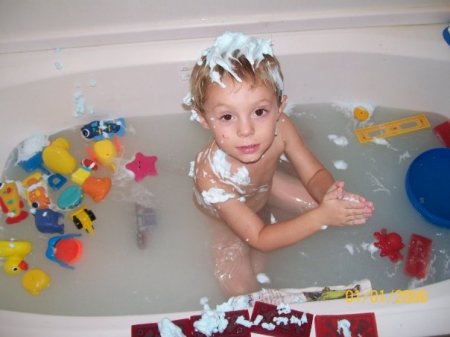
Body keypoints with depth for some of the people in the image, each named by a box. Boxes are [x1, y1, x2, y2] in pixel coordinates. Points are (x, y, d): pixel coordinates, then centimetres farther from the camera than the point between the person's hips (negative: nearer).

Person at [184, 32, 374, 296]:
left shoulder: (280, 128, -35)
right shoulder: (211, 176, -45)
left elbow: (314, 174, -20)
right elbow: (260, 238, -37)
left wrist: (328, 194, -45)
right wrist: (321, 217, -47)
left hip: (266, 184, 4)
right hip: (228, 215, -4)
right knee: (238, 287, -15)